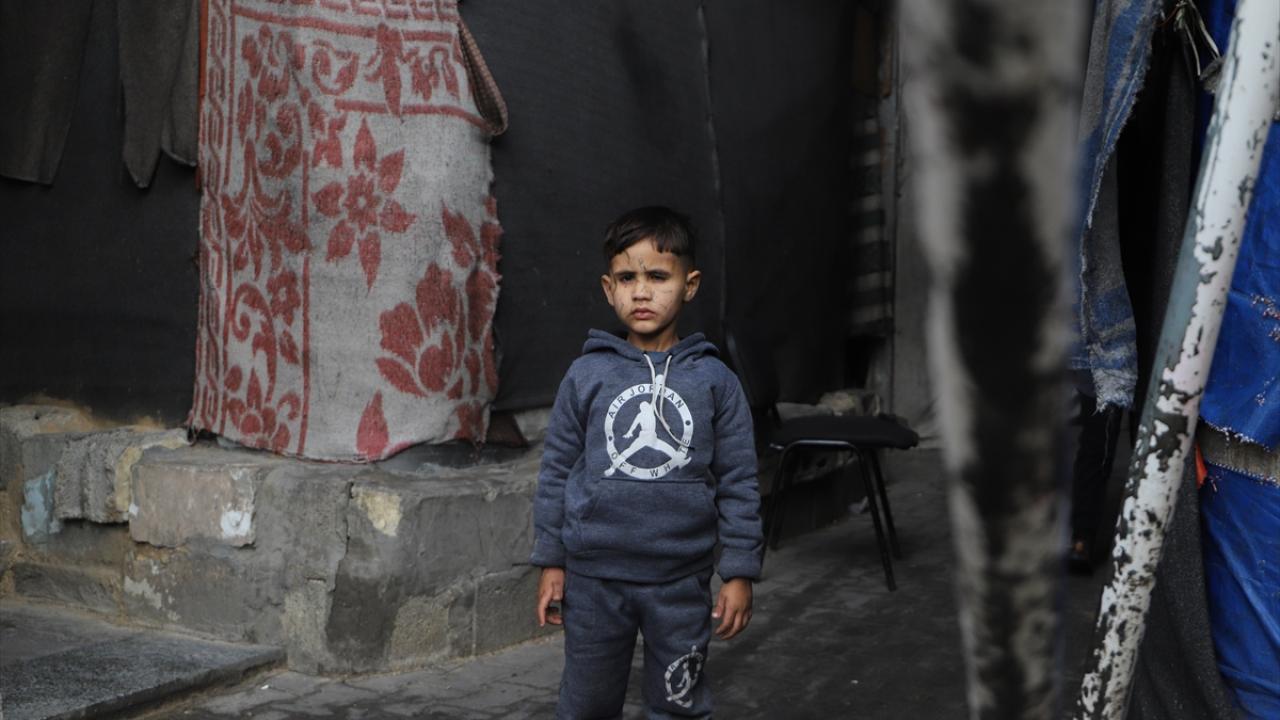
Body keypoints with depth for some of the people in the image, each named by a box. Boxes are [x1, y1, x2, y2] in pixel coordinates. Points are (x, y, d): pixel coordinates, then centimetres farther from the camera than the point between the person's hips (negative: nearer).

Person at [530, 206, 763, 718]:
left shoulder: (715, 382, -3)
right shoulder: (587, 377, -3)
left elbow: (738, 483, 0)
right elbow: (556, 471, 2)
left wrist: (740, 573, -1)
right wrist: (550, 563, 2)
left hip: (681, 582, 0)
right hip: (594, 578, 0)